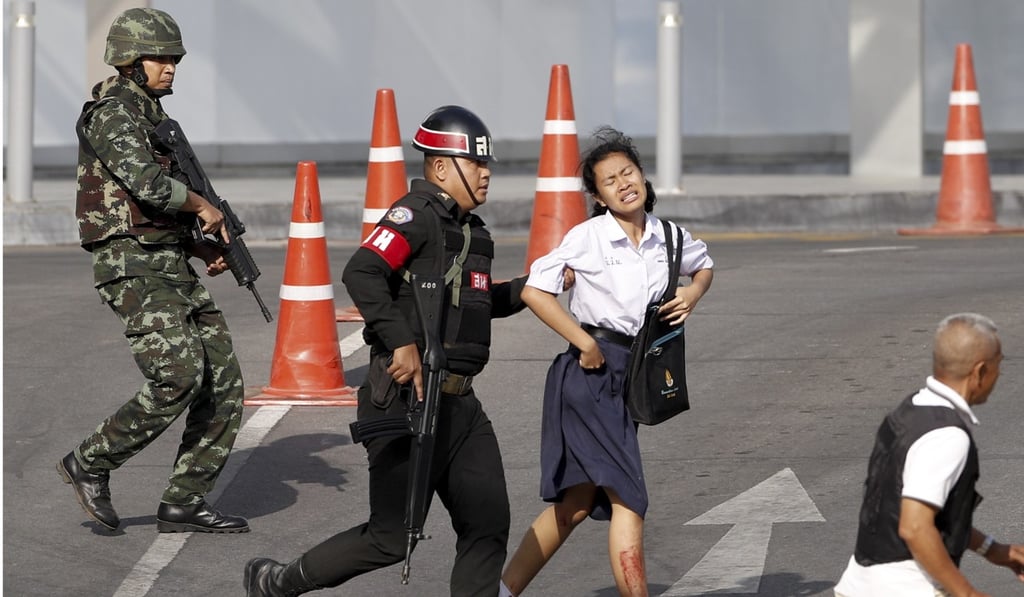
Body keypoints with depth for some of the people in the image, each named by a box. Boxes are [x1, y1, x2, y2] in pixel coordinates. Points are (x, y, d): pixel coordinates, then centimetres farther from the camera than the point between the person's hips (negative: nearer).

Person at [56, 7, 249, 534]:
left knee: (224, 382, 2)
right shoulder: (113, 113, -10)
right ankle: (90, 464, -5)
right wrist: (204, 206, -12)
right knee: (180, 378, -22)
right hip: (132, 268, -10)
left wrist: (204, 250, 11)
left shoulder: (151, 118, 20)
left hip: (172, 268, 10)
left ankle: (184, 502, 6)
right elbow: (148, 184, -28)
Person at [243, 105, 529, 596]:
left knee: (488, 524, 3)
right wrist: (402, 342, -31)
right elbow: (362, 273, -26)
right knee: (392, 537, -3)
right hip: (407, 397, -9)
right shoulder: (417, 214, -12)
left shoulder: (471, 230, 17)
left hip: (458, 403, 9)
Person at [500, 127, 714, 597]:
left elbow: (704, 266, 27)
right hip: (587, 375, -7)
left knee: (577, 503, 12)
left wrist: (693, 293, 4)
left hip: (626, 378, 7)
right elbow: (534, 290, -10)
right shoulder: (588, 237, -9)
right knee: (627, 499, -11)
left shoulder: (668, 237, 6)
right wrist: (584, 342, -14)